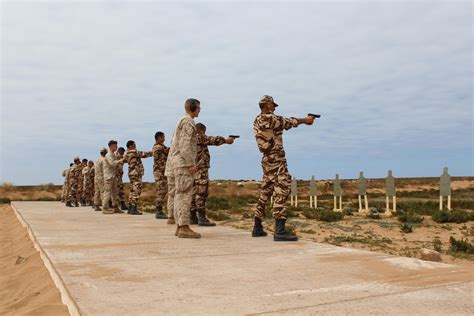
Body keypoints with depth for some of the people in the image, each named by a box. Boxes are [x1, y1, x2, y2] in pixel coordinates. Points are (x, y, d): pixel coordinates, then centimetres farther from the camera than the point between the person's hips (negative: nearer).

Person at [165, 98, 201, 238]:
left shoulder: (181, 121, 23)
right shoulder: (188, 122, -8)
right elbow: (185, 145, -18)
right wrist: (191, 163, -20)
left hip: (175, 162, 10)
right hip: (183, 163, -10)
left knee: (178, 194, 8)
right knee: (184, 195, -11)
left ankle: (180, 226, 11)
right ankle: (184, 227, -13)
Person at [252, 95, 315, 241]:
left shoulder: (257, 121, 14)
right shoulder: (269, 118, -14)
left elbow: (285, 122, 19)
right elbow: (288, 122, -2)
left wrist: (303, 120, 19)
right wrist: (305, 120, 15)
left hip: (267, 160, 10)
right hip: (276, 160, -10)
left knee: (265, 192, 15)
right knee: (281, 192, -12)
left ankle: (257, 228, 21)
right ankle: (279, 232, -17)